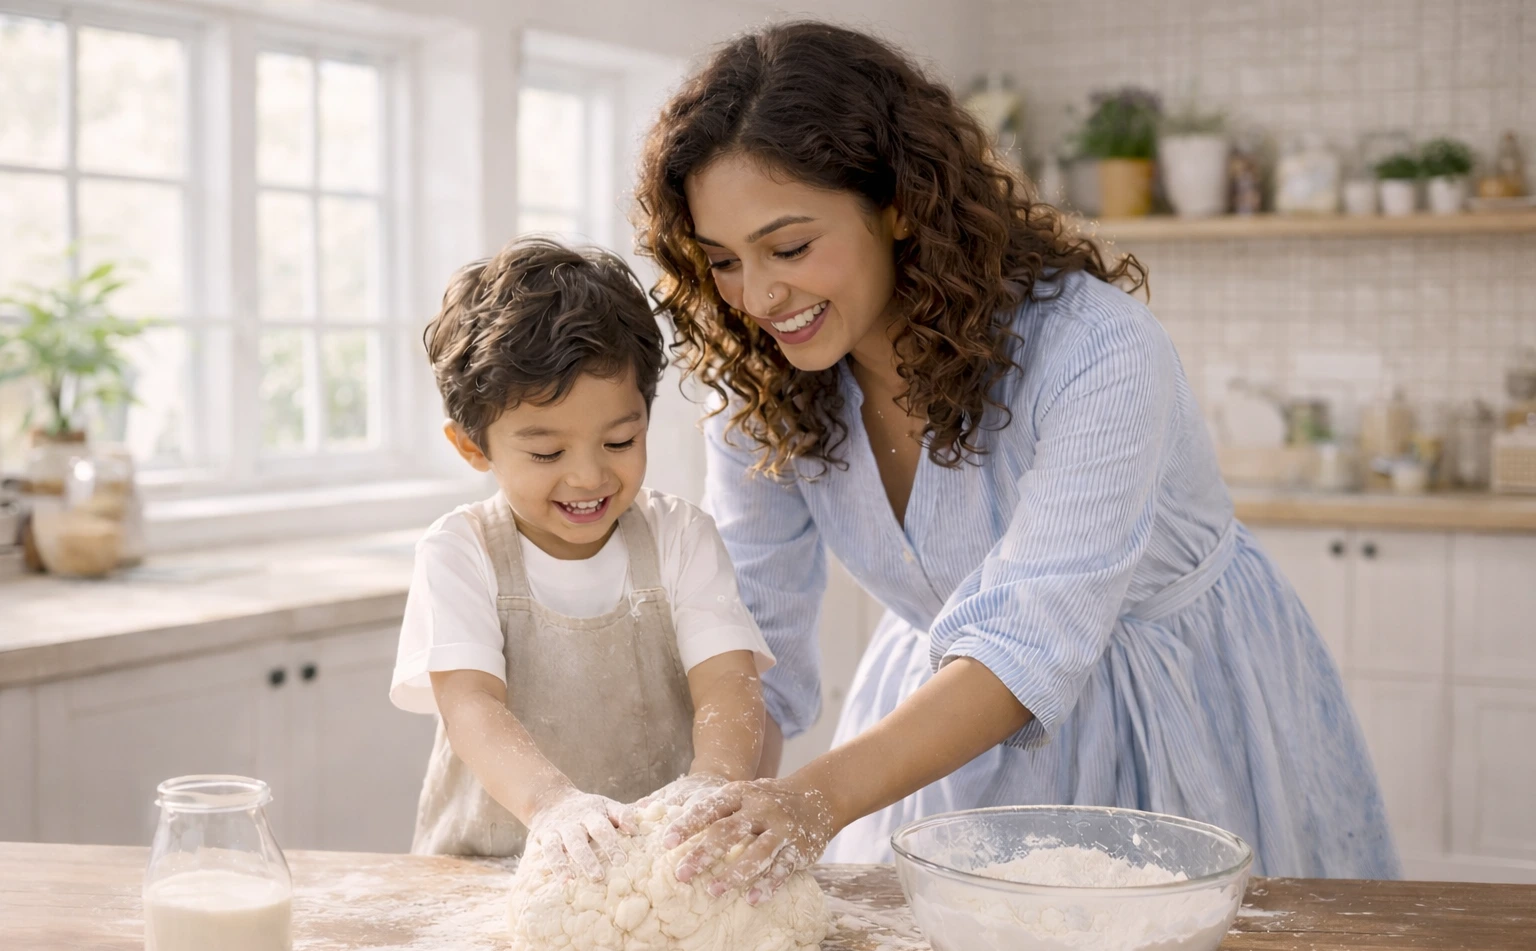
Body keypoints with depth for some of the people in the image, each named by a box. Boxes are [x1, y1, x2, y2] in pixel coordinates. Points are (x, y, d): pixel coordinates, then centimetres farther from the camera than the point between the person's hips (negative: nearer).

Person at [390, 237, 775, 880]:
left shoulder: (680, 540, 3)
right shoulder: (459, 554, -1)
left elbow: (727, 683, -9)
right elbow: (469, 703, -15)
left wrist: (711, 785, -32)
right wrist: (553, 802, -36)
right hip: (487, 869, -3)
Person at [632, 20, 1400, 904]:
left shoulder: (1093, 351, -32)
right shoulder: (763, 397, -13)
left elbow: (1033, 640, -39)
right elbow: (754, 640, -11)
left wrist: (823, 797, -52)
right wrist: (726, 804, -30)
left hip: (1177, 701, -4)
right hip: (959, 712, 4)